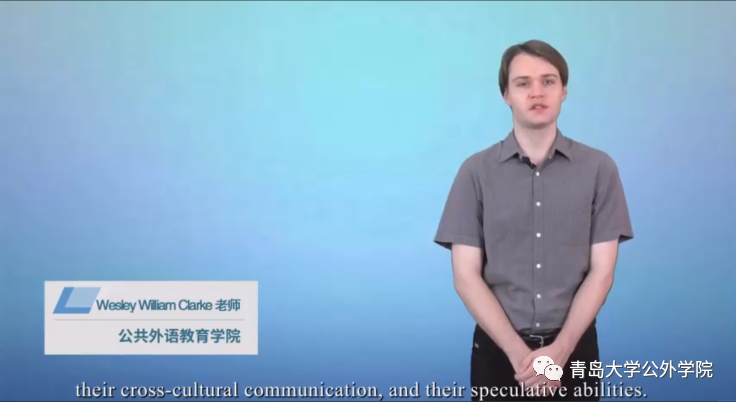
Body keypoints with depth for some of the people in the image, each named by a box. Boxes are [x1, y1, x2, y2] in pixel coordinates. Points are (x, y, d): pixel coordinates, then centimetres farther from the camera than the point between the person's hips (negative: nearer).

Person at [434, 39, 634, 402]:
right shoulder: (476, 171, -3)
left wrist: (560, 349, -14)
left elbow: (601, 271, -3)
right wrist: (518, 352, -15)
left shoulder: (599, 168, -1)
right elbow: (466, 275, -6)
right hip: (498, 350, 0)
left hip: (574, 347, 1)